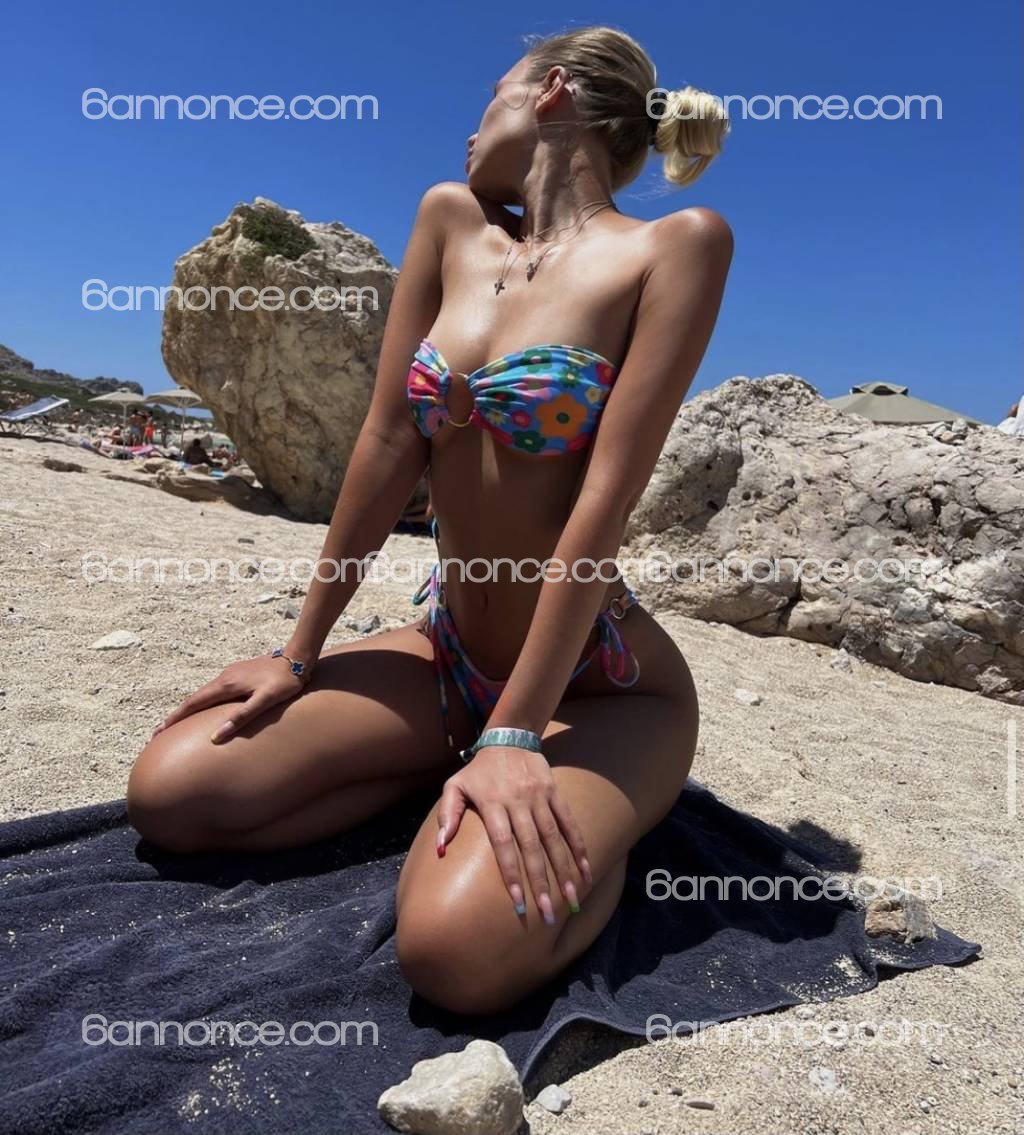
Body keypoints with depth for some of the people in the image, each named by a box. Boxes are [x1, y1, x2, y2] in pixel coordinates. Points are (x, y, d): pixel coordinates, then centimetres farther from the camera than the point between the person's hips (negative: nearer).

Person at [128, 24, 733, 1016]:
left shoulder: (674, 246, -11)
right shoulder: (451, 221, 5)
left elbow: (604, 501, -20)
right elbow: (388, 444, 1)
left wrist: (514, 738, -21)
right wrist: (298, 654, 1)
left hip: (600, 686, -5)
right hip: (447, 652, 5)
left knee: (456, 948, -29)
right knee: (168, 792, -5)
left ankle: (584, 821, 4)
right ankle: (459, 767, 11)